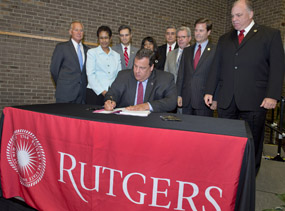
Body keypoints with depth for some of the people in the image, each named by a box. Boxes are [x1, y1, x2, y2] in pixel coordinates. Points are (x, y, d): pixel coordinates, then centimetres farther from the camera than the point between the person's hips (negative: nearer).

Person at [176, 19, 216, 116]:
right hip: (186, 100, 4)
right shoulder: (187, 51, 14)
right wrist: (179, 95, 5)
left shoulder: (215, 51, -1)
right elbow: (181, 74, 12)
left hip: (204, 100, -4)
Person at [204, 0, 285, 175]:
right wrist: (209, 91, 10)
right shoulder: (224, 39, 19)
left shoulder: (271, 35, 6)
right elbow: (216, 68, 17)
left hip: (254, 101, -3)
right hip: (226, 101, 4)